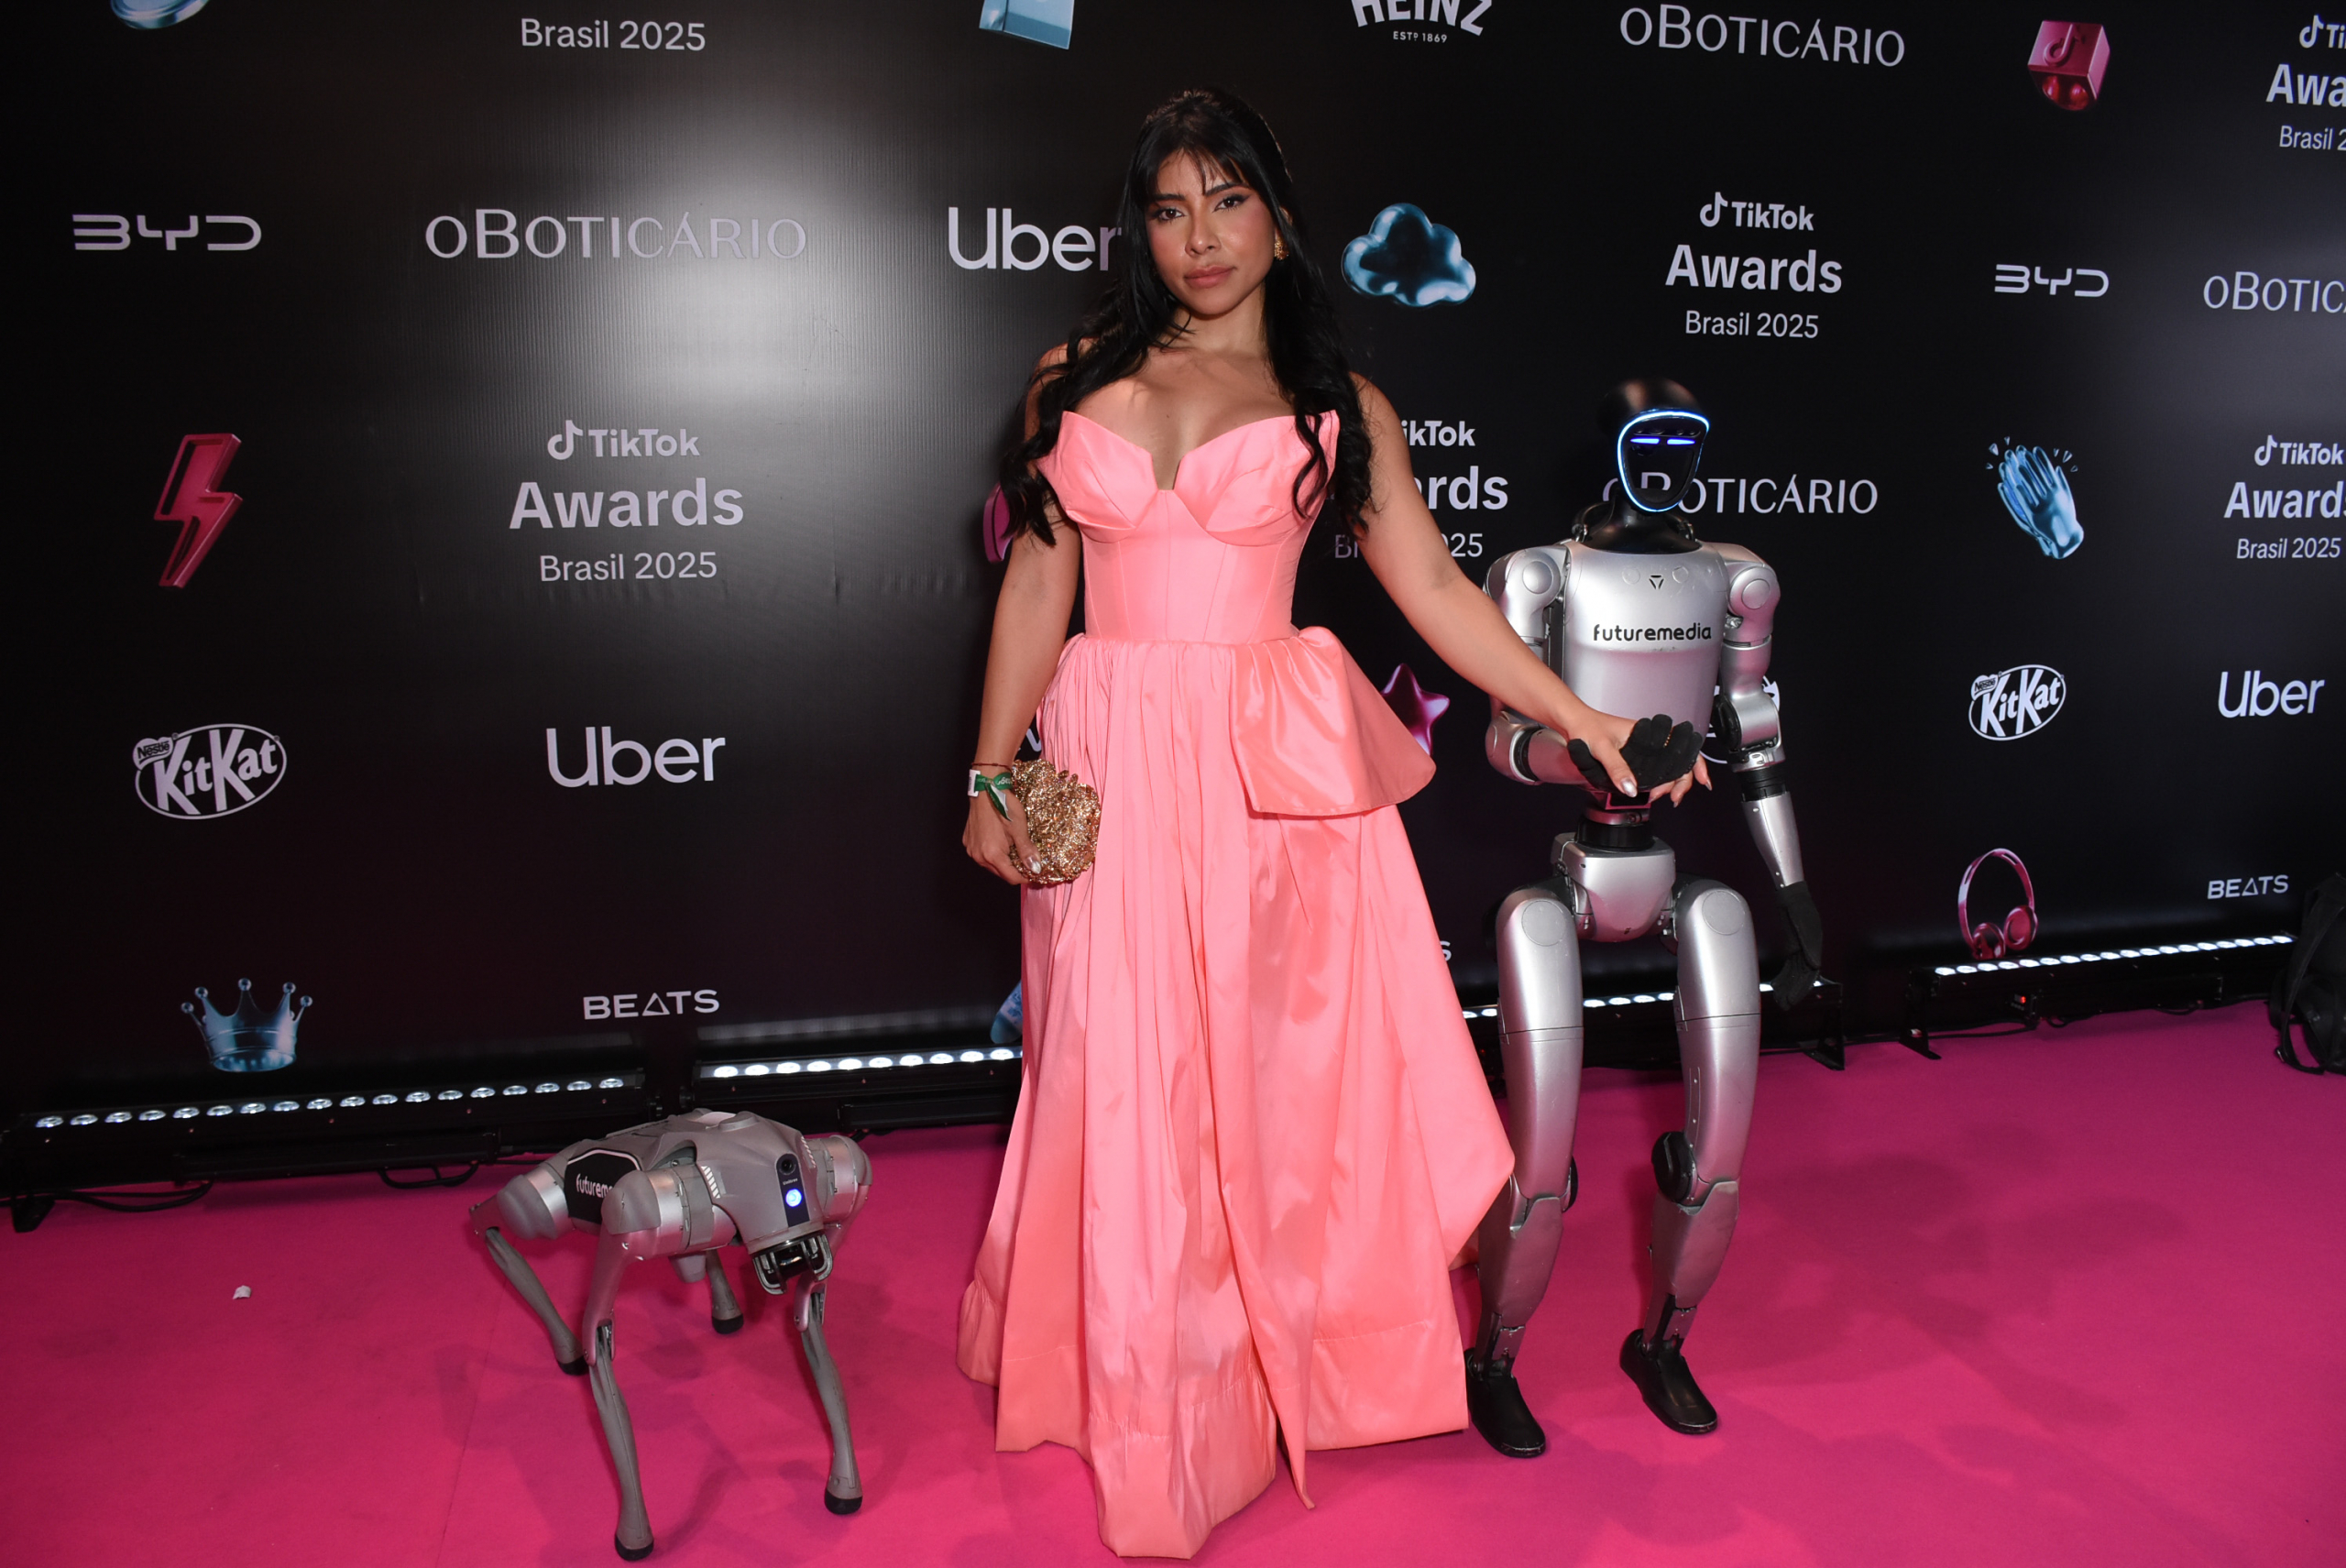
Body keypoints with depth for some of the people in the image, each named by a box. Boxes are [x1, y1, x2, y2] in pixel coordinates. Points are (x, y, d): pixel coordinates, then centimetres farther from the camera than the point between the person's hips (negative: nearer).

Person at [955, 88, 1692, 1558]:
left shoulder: (1338, 403, 7)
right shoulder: (1078, 378, 9)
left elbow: (1434, 586, 4)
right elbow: (1038, 584, 9)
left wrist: (1585, 721, -1)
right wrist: (992, 774, 6)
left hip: (1279, 770, 0)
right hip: (1113, 762, 1)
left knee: (1287, 1068, 5)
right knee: (1126, 1084, 5)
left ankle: (1291, 1356, 27)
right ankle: (1149, 1401, 25)